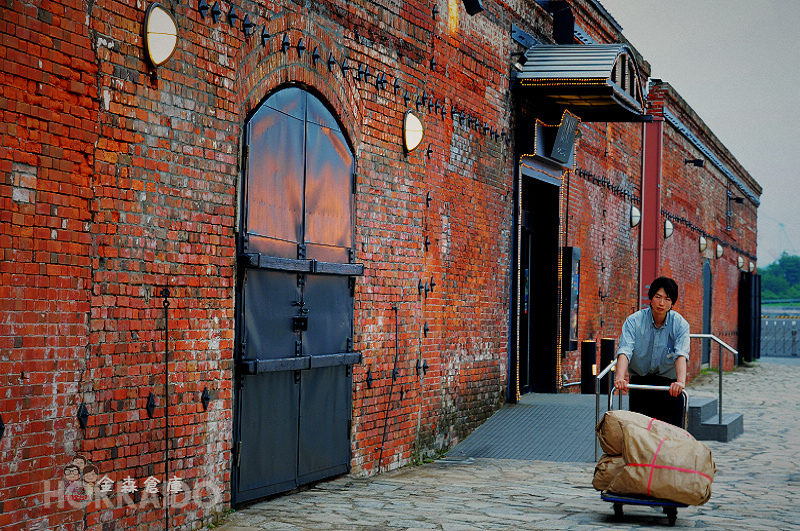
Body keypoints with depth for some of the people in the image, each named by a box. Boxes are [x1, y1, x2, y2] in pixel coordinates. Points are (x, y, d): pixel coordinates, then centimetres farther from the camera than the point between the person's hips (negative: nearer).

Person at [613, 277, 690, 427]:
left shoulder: (680, 323, -8)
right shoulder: (634, 321, -9)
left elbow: (681, 354, -23)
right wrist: (620, 377, -41)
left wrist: (681, 381, -42)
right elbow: (625, 350, -22)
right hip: (639, 380, 0)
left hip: (669, 383, 0)